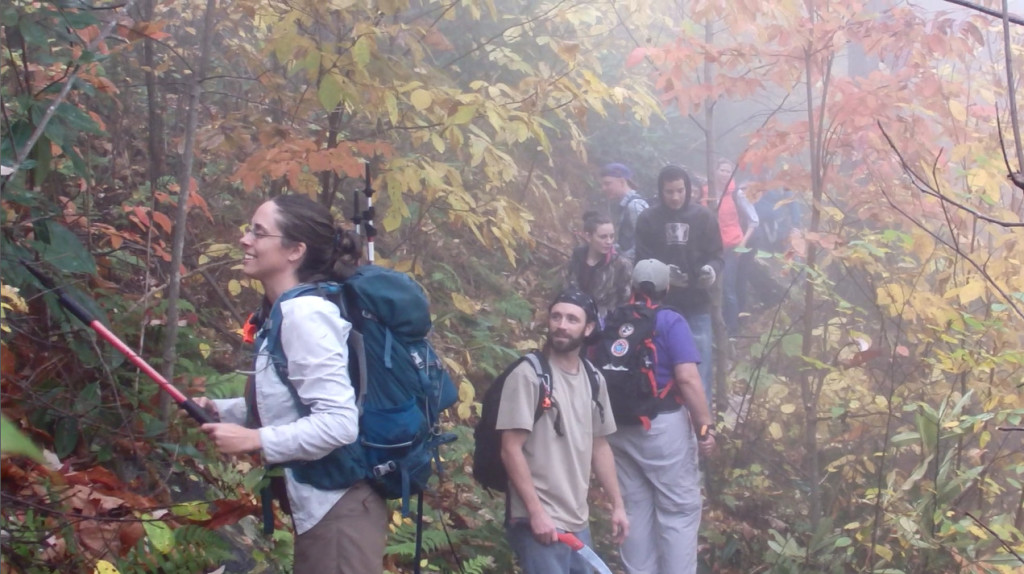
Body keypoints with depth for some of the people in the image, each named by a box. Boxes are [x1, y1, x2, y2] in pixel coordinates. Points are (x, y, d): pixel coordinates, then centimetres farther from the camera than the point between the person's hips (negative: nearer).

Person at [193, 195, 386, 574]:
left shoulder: (304, 313, -19)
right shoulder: (288, 312, 11)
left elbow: (339, 423, -26)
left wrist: (255, 440, -20)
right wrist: (221, 409, 8)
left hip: (337, 508, -10)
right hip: (320, 505, 10)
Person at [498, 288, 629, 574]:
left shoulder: (594, 380, 11)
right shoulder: (528, 375, -10)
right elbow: (511, 449, -12)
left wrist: (617, 504, 17)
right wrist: (536, 512, -17)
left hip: (578, 522, 7)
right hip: (539, 521, -7)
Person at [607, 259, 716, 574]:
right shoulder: (670, 322, -9)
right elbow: (687, 379, -18)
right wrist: (704, 427, -13)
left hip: (618, 427, 5)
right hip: (663, 425, -5)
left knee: (635, 510, 14)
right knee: (679, 511, 3)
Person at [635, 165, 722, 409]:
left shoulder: (704, 217, 0)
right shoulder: (648, 219, 0)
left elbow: (716, 255, 4)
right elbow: (642, 261, 0)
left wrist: (710, 269, -19)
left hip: (697, 303, 0)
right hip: (661, 304, 0)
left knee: (699, 361, 2)